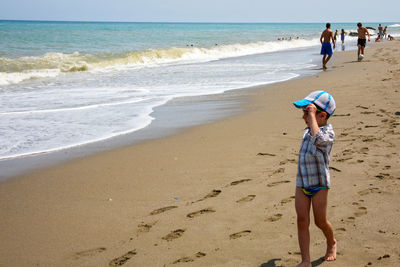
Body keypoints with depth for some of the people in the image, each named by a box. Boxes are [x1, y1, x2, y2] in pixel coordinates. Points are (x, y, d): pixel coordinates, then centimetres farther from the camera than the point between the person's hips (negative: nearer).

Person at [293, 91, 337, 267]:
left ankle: (332, 243, 39)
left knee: (320, 222, 7)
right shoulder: (308, 131, 9)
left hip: (319, 185, -6)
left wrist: (312, 114, -34)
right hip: (301, 184, 6)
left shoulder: (328, 133, -17)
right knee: (302, 221, -1)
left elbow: (317, 139, -42)